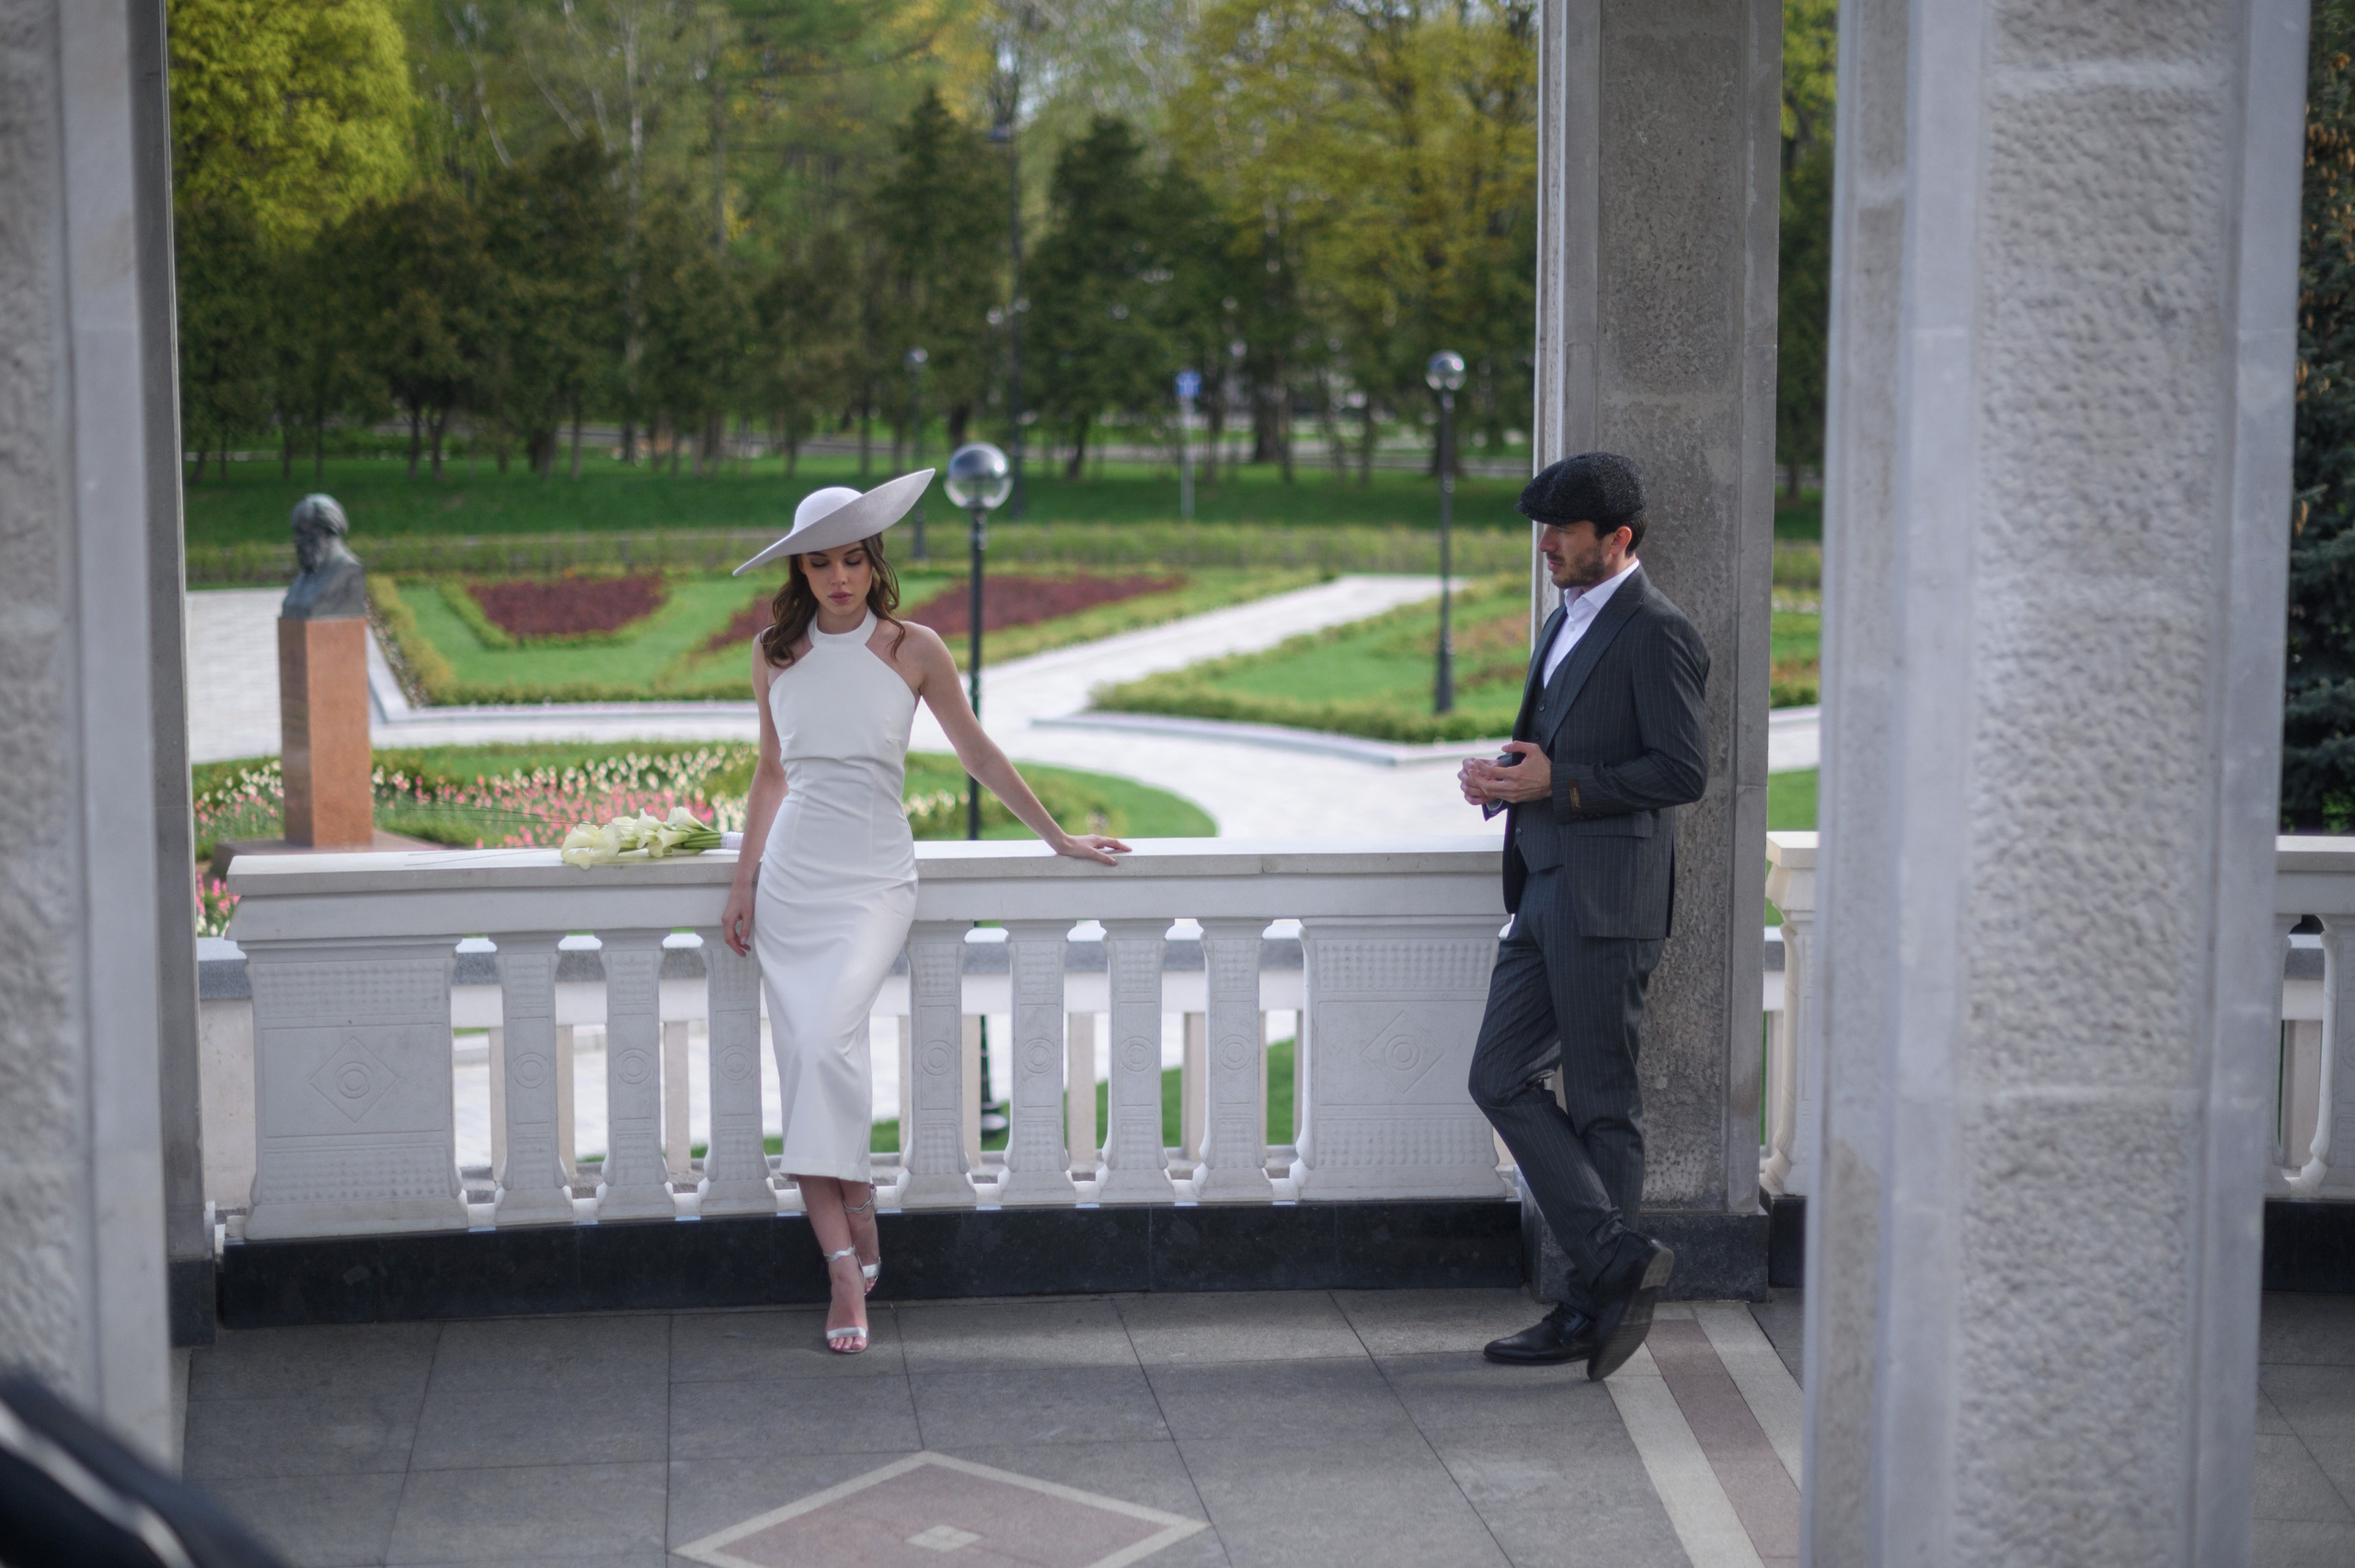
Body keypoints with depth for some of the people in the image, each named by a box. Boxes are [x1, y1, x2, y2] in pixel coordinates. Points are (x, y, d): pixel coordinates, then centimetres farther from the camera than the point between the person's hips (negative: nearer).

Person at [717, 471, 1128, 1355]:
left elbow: (978, 753, 9)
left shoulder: (910, 649, -1)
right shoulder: (775, 653, 7)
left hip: (875, 878, -3)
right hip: (791, 876, 3)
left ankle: (856, 1230, -13)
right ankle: (846, 1271, -4)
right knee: (803, 1059, -6)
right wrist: (744, 882, 12)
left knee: (827, 1039, -25)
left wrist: (1056, 837, 14)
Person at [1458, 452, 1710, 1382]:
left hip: (1606, 896, -10)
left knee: (1601, 1104, -2)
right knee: (1501, 1079, 6)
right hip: (1544, 890, 10)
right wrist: (1502, 775, 6)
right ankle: (1616, 1260, 9)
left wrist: (1556, 783, -18)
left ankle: (1594, 1303, 6)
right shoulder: (1566, 623, 18)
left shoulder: (1655, 633, -11)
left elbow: (1683, 771, -17)